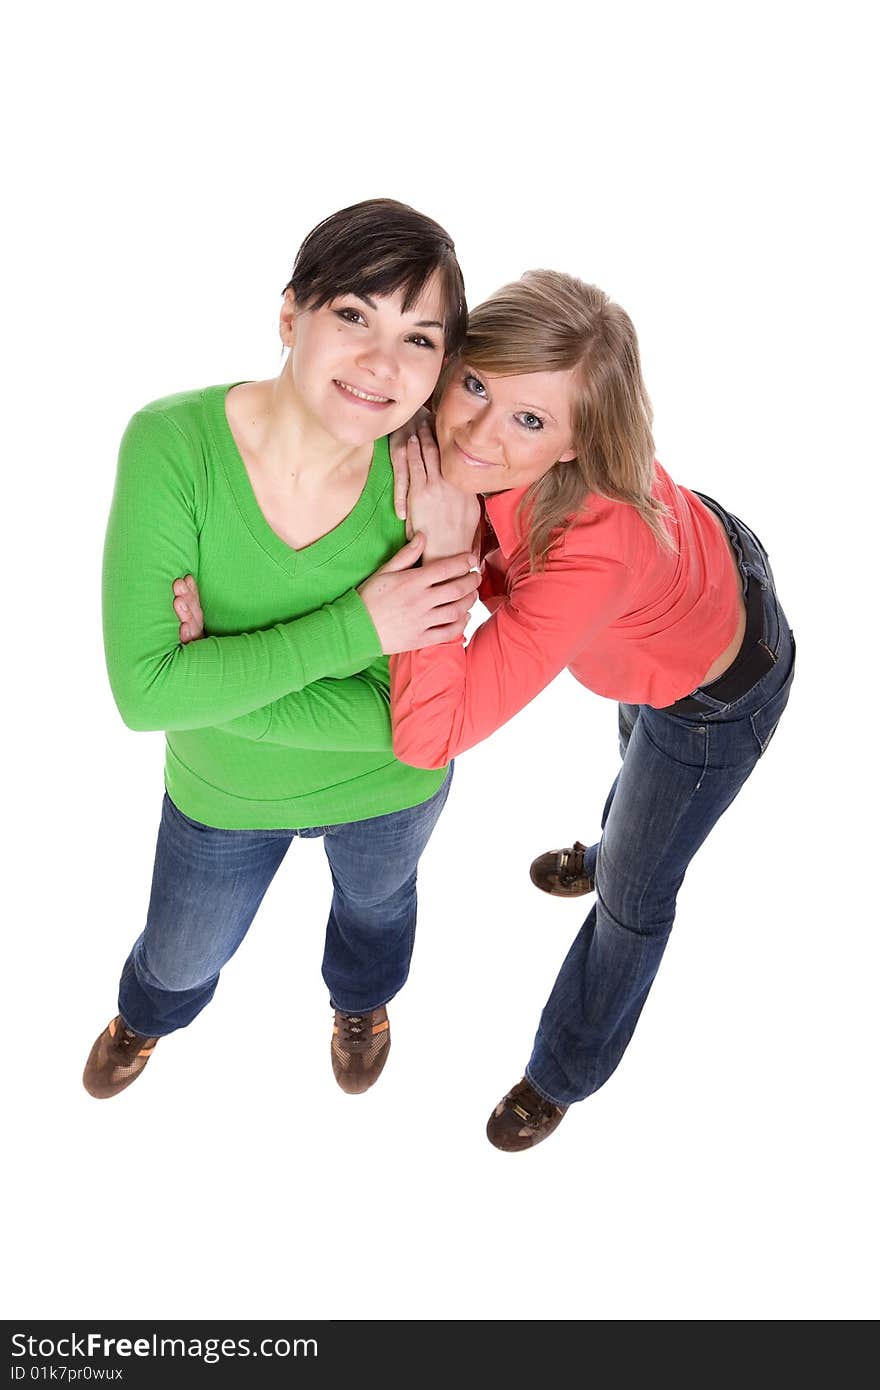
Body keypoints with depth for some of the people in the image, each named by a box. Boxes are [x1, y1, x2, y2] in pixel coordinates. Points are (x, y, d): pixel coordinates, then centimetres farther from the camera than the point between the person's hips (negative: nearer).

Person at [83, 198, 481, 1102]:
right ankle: (146, 1015, 69)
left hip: (386, 788, 0)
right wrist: (353, 628, -38)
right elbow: (144, 691, -35)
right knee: (182, 957, 29)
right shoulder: (172, 443, -33)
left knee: (375, 901, 34)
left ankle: (361, 1001, 72)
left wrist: (217, 679, -33)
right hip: (223, 791, 0)